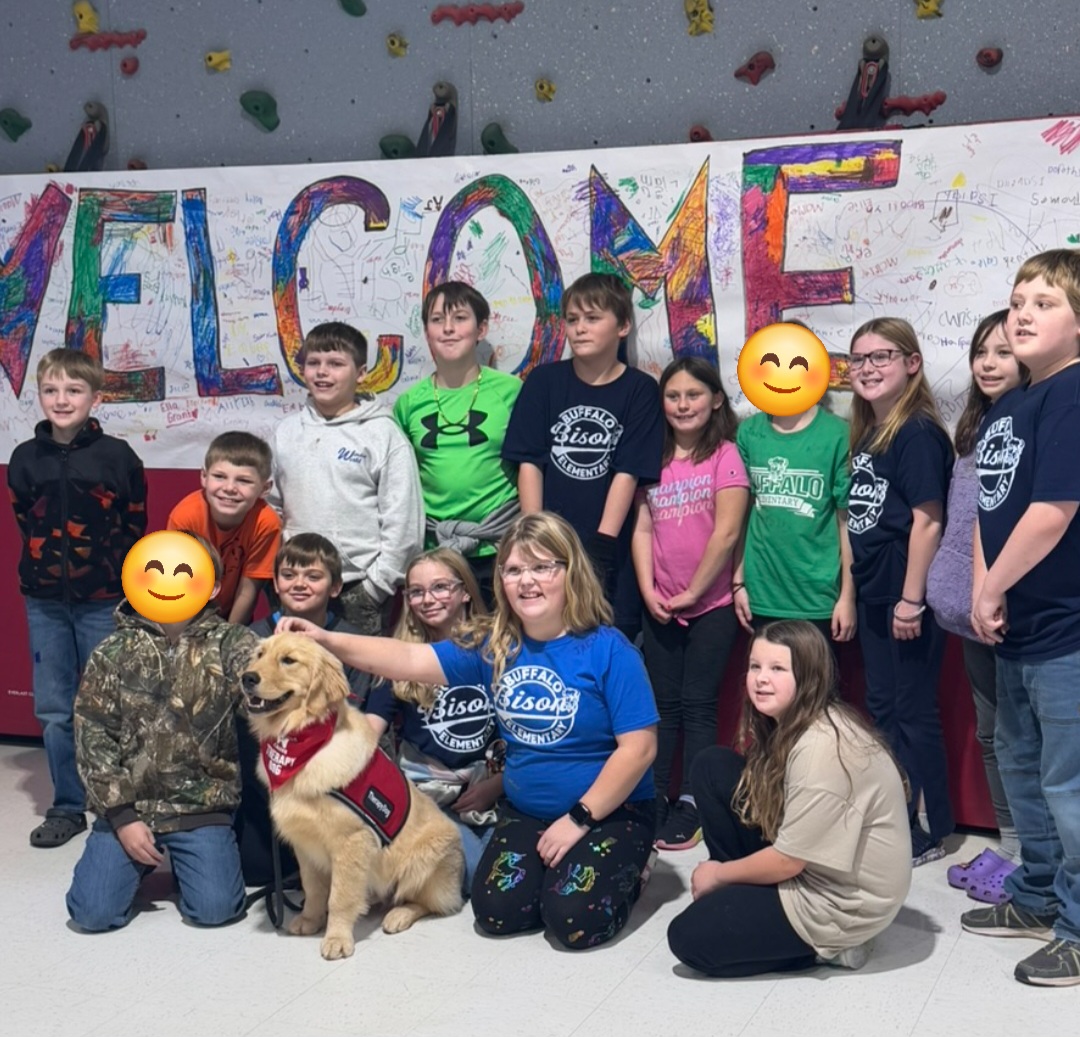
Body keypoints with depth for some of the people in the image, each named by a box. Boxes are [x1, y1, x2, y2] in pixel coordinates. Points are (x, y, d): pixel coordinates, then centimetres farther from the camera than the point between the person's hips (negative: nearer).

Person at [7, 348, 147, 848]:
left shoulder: (117, 455, -5)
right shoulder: (25, 459, 3)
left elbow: (135, 527, 0)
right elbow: (25, 522, 12)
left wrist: (119, 581, -2)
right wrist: (46, 561, 4)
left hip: (104, 601, -3)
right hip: (45, 601, 3)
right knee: (54, 712, 8)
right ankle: (68, 807, 20)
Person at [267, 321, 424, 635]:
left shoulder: (384, 435, -3)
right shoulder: (286, 433, 11)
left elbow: (402, 521, -6)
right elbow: (271, 506, 16)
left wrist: (376, 585, -9)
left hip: (359, 589, -4)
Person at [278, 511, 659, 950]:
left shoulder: (608, 650, -15)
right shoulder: (494, 646, 1)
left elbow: (638, 747, -17)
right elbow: (410, 660, -3)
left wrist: (580, 818, -18)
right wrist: (327, 641, -15)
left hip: (611, 810, -5)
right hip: (525, 811, 5)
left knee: (576, 919, -23)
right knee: (497, 910, -14)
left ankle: (624, 868, 9)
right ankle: (555, 867, 15)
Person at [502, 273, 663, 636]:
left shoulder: (639, 389, 0)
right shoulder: (544, 381, 5)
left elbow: (628, 473, -5)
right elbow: (529, 463, 2)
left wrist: (602, 544, -11)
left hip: (609, 551, -1)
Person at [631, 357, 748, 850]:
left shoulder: (725, 455, -7)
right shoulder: (655, 458, 9)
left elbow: (726, 533, -13)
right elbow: (642, 529, 6)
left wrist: (692, 592, -11)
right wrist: (648, 590, -5)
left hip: (711, 604, -4)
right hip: (660, 607, 4)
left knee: (697, 706, 0)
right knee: (664, 705, 9)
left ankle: (691, 805, 5)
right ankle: (652, 799, 15)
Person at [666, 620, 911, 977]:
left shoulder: (823, 748, -28)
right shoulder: (790, 725, 2)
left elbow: (788, 861, -22)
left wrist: (718, 874, -6)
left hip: (840, 900, -10)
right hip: (805, 865, 10)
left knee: (688, 936, -7)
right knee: (712, 767, 3)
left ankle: (827, 944, 0)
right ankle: (741, 898, 9)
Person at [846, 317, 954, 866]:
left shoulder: (918, 434, -14)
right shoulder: (864, 434, 11)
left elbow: (928, 520, -18)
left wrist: (911, 599, -19)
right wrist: (853, 587, 12)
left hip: (908, 597, -8)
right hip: (873, 595, 8)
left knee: (913, 713, 1)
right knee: (883, 708, 16)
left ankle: (926, 832, 13)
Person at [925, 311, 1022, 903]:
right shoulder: (976, 428, 14)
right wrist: (951, 588, 15)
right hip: (974, 606, 8)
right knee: (990, 731, 14)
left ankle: (1026, 855, 10)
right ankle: (1007, 844, 25)